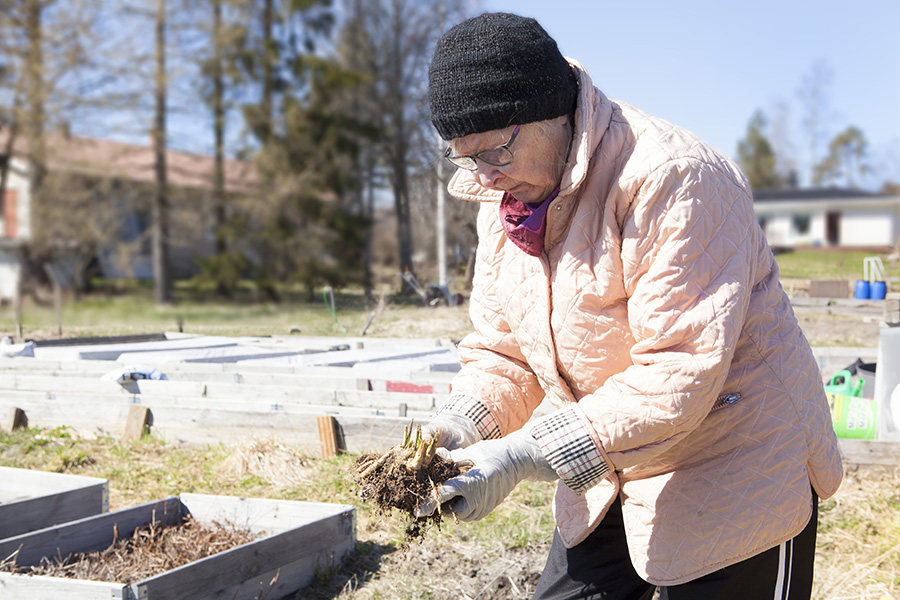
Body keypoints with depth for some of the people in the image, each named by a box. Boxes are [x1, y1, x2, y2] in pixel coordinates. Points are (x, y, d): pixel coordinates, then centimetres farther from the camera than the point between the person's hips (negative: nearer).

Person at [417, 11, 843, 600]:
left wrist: (525, 453, -33)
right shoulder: (504, 194, -1)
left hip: (734, 475, -7)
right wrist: (457, 428, -17)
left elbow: (680, 374, -31)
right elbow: (502, 350, 4)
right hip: (610, 474, 7)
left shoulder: (671, 177, -26)